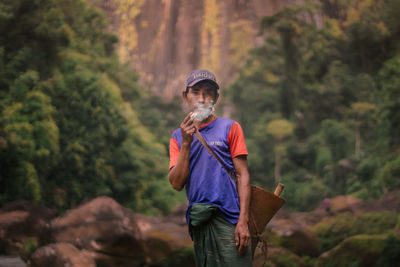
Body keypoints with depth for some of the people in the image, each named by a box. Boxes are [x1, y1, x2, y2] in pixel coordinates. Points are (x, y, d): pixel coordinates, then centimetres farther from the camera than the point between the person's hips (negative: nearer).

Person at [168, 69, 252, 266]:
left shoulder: (230, 128, 4)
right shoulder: (178, 137, 12)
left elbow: (243, 176, -2)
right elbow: (177, 184, 2)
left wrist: (243, 221, -11)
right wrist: (186, 143, -8)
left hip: (228, 218, -3)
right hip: (198, 221, 3)